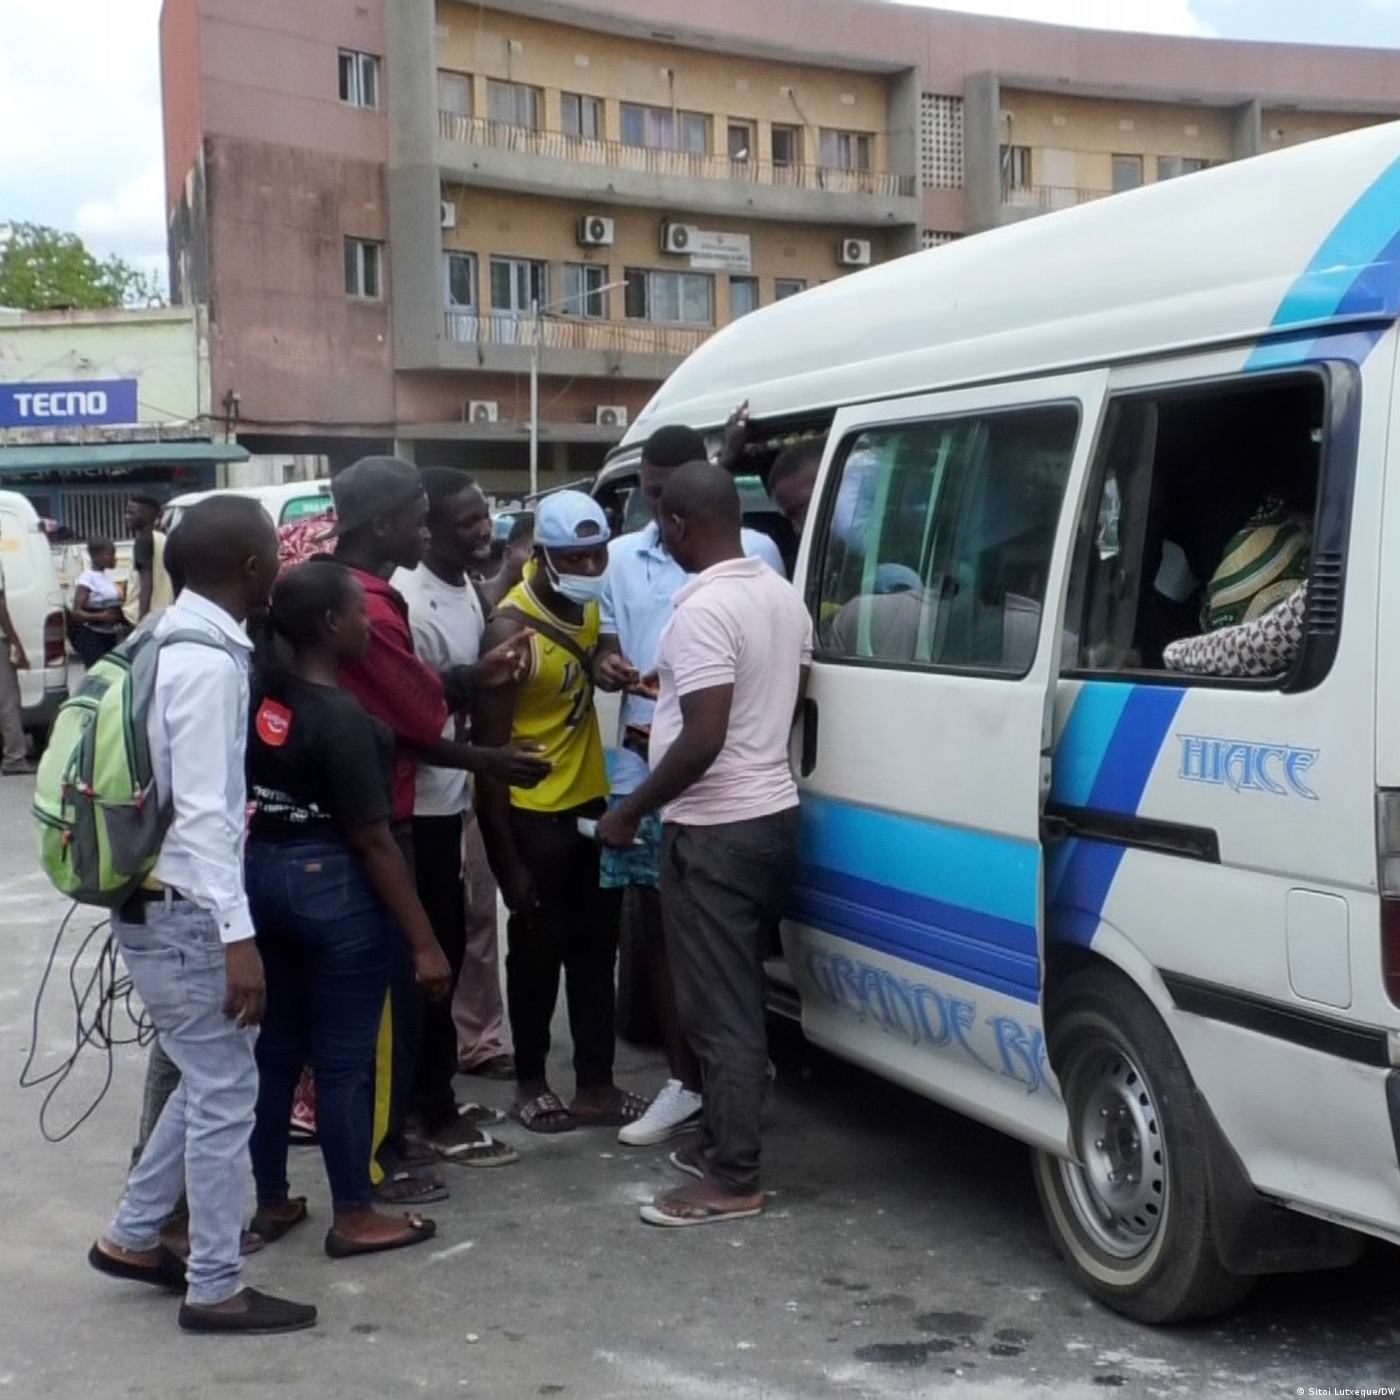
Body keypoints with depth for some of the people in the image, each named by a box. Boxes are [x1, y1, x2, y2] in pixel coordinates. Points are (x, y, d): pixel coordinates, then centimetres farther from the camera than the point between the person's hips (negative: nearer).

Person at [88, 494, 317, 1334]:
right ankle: (216, 1290, 10)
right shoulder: (210, 663, -20)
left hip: (160, 902, 10)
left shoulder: (174, 638, 10)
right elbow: (204, 815, -24)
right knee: (225, 1092, 0)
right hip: (182, 912, -10)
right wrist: (238, 936, -24)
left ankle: (134, 1237, 29)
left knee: (209, 1080, 20)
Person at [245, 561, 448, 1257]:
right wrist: (424, 941, -15)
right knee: (344, 1058, 4)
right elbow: (372, 840, -19)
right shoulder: (341, 718, -21)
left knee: (277, 1045, 17)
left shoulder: (257, 694, 0)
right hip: (333, 887, -8)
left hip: (263, 875, 8)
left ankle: (271, 1202, 28)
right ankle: (354, 1217, 15)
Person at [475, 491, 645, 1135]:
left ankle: (596, 1086, 22)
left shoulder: (588, 603, -1)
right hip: (532, 814, -7)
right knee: (537, 953, 7)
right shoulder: (511, 629, -22)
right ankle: (531, 1083, 24)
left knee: (595, 950, 12)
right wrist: (507, 856, -18)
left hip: (589, 800, 7)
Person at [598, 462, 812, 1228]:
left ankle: (732, 1181, 4)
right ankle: (722, 1142, 29)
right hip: (773, 814, 10)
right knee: (737, 998, 18)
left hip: (716, 830, -9)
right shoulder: (783, 595, 8)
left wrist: (630, 811, -14)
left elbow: (704, 740, -26)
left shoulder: (703, 609, -20)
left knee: (719, 1007, -2)